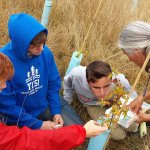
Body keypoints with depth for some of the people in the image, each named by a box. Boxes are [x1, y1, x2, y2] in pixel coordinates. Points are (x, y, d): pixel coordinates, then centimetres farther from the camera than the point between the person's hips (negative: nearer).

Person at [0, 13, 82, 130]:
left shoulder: (45, 52, -14)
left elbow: (53, 84, 1)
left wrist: (56, 111, -9)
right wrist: (38, 125, -20)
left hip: (46, 105, 5)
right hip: (19, 117, -4)